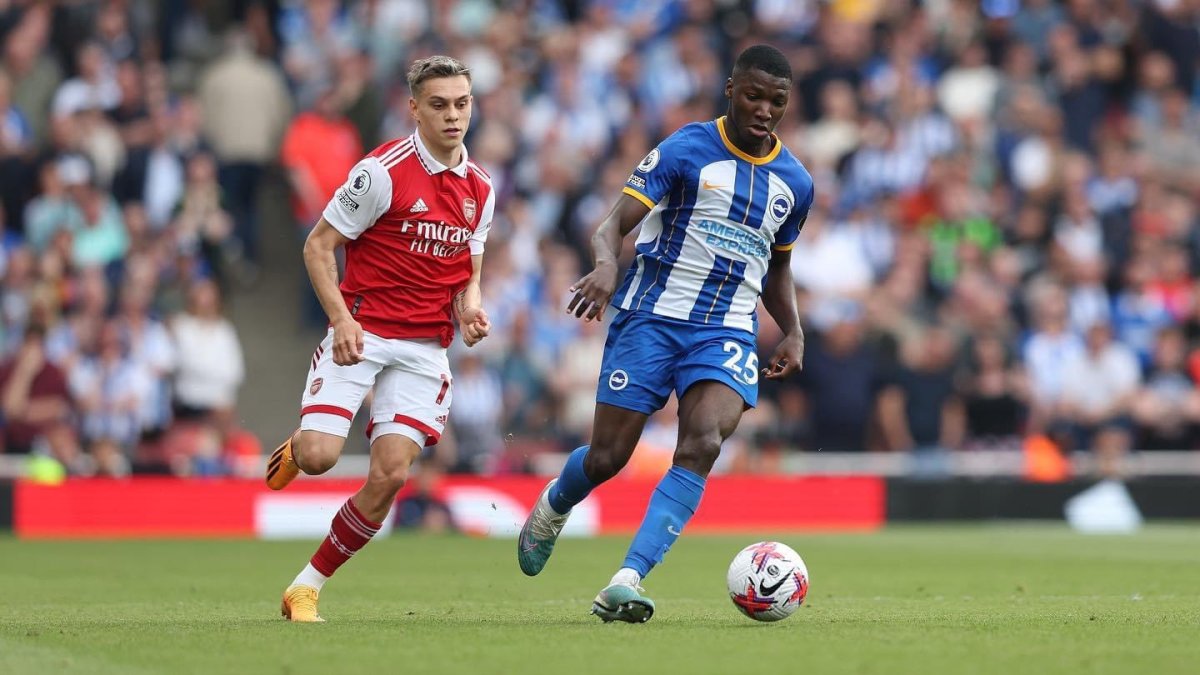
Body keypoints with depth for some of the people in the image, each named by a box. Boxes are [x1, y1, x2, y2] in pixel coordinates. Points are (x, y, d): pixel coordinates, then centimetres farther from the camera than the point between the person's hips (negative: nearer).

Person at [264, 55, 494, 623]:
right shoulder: (383, 171, -10)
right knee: (319, 456, -19)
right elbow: (318, 246, -7)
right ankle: (295, 448, 21)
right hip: (361, 334, -4)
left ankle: (307, 587, 6)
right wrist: (341, 317, -19)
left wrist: (471, 308, -4)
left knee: (390, 475, -8)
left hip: (425, 349, 4)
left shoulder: (480, 189, 8)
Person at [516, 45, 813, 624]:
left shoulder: (794, 182, 10)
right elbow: (614, 224, -10)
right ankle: (553, 507, 37)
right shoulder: (685, 150, -5)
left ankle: (626, 582, -29)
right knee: (608, 457, 0)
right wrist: (606, 264, -32)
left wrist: (794, 332, 12)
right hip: (652, 316, -2)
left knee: (702, 446, -24)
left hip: (727, 332, 2)